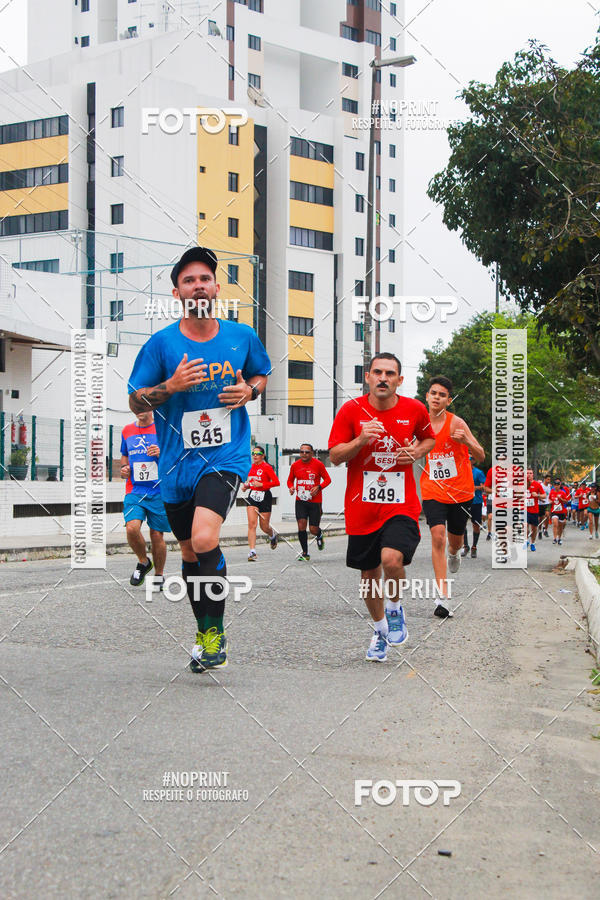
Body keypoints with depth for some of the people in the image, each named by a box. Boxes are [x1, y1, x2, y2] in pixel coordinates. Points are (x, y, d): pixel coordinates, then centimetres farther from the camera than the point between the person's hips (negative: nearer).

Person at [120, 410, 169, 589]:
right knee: (132, 528, -20)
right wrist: (124, 468, 6)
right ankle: (143, 562, 7)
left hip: (159, 492, -2)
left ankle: (159, 575, 23)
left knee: (157, 536, 1)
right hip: (134, 491, 2)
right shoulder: (127, 431, 11)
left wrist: (162, 453, -16)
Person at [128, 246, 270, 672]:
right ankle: (205, 632, 36)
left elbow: (262, 374, 20)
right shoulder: (162, 343, -3)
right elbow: (136, 401, 2)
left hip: (227, 456, -2)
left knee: (205, 540, -24)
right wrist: (172, 386, -16)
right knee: (190, 552, 14)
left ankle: (216, 630, -4)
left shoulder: (242, 336, 1)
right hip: (177, 462, 2)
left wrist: (249, 390, -3)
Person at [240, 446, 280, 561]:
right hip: (252, 496, 4)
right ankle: (252, 551, -14)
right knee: (252, 524, -12)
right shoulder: (251, 467, 9)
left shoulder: (267, 467, -9)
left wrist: (261, 484, -22)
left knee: (264, 527, 7)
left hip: (265, 497, -4)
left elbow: (276, 482, -15)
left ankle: (272, 536, 44)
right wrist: (246, 486, 5)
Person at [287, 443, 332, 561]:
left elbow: (327, 479, 2)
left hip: (315, 501, -2)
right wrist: (291, 487, -6)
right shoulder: (295, 465, 3)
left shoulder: (318, 464, -5)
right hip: (300, 500, 2)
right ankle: (304, 553, 2)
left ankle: (319, 535, 39)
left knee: (313, 530, 0)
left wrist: (318, 487, -16)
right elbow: (290, 480, 17)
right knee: (301, 525, -13)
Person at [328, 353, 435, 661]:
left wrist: (417, 452, -2)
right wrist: (361, 440, -20)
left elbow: (429, 439, 20)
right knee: (369, 572, 10)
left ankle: (395, 608, 7)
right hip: (362, 506, 1)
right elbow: (335, 456, -3)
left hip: (401, 504, -1)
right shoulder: (351, 410, -3)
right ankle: (380, 629, 34)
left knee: (392, 558, -24)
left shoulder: (414, 409, 1)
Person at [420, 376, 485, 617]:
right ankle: (444, 597, -18)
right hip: (433, 491, 1)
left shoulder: (456, 423, -12)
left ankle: (453, 553, 56)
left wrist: (466, 441, -34)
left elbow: (481, 457, -15)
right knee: (438, 536, -18)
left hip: (460, 491, -1)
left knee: (455, 539, 15)